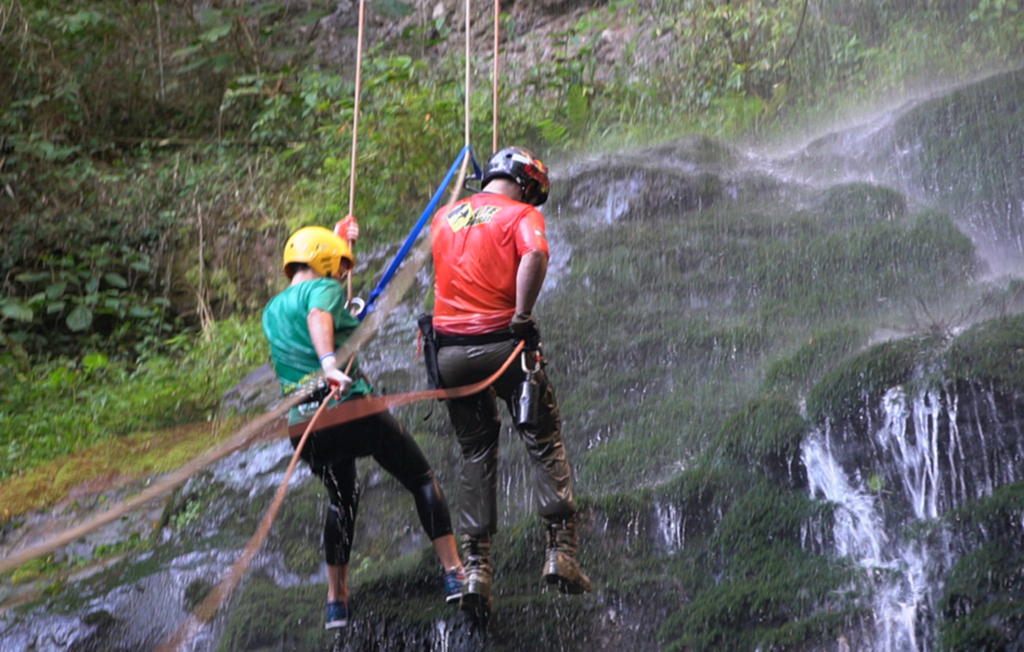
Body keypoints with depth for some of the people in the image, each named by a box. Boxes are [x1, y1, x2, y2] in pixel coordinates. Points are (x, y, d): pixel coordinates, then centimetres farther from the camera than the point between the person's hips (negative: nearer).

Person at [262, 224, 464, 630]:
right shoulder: (325, 289, 0)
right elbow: (318, 316, -24)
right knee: (422, 479, 10)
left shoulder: (271, 311, 21)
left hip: (303, 426, 6)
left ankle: (336, 599, 25)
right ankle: (453, 572, 3)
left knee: (341, 500, 28)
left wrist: (339, 242, 52)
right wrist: (329, 363, -41)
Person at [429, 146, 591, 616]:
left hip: (450, 349, 5)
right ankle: (560, 550, -4)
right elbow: (535, 255, -21)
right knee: (545, 444, 7)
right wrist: (522, 317, -17)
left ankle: (475, 567, 6)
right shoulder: (522, 215, 0)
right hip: (502, 344, -4)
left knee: (476, 455, 13)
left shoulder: (443, 217, 17)